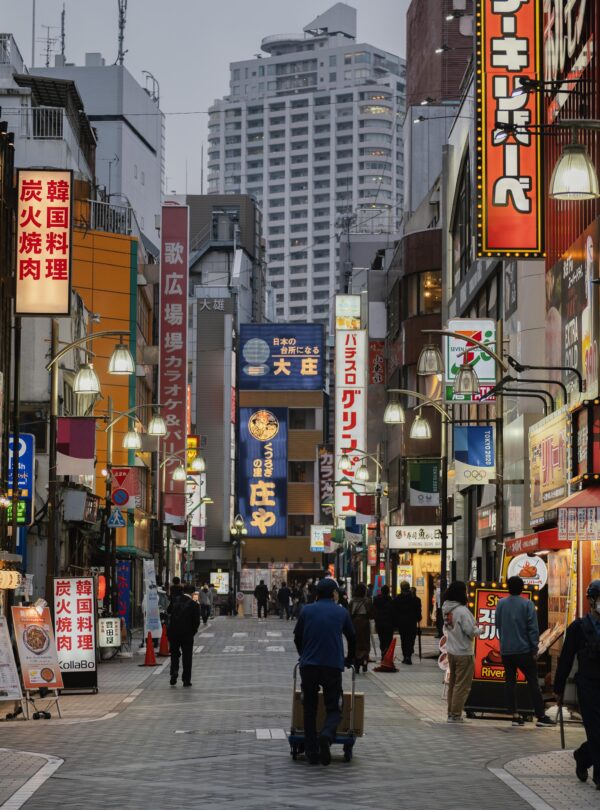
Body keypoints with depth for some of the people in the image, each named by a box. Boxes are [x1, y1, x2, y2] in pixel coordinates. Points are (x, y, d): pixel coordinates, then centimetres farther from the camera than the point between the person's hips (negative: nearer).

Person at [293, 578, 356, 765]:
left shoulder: (306, 611, 7)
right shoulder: (342, 613, 7)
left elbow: (297, 638, 15)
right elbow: (352, 638, 18)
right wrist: (349, 659, 36)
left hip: (308, 665, 1)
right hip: (333, 666, -1)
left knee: (309, 709, 11)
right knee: (333, 708, 5)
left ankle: (312, 752, 6)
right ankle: (327, 735, -27)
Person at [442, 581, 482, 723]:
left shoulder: (446, 609, 2)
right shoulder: (462, 611, -20)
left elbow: (448, 628, 4)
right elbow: (470, 630, -21)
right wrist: (479, 630, 0)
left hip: (451, 651, 7)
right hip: (464, 653, -7)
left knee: (453, 683, 18)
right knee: (462, 685, 1)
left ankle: (451, 712, 24)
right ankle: (455, 715, 3)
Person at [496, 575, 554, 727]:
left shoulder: (501, 604, 4)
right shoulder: (527, 604, -7)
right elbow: (533, 628, -9)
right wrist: (534, 649, -4)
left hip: (505, 650, 3)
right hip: (524, 650, -3)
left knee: (510, 682, 8)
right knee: (533, 682, 1)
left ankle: (515, 715, 5)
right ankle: (541, 716, -1)